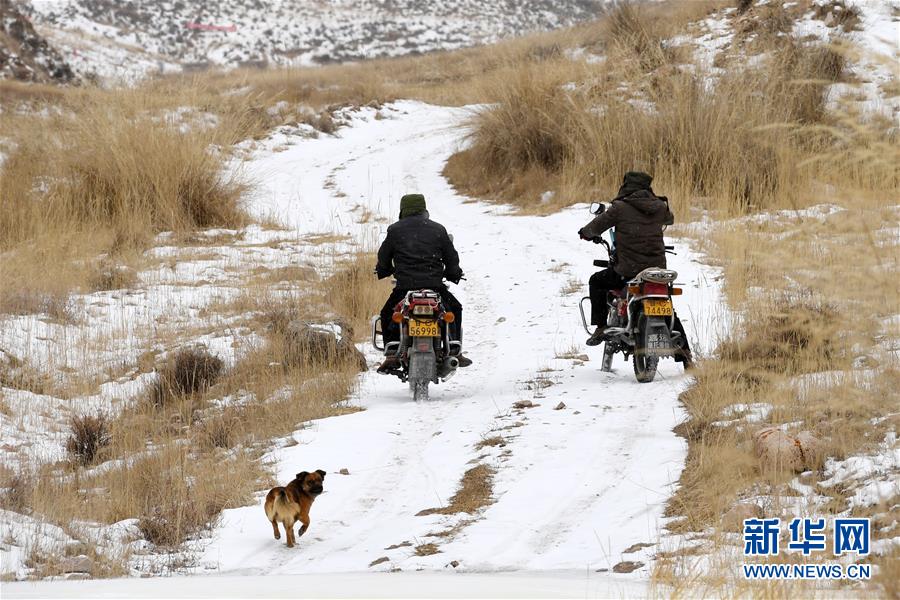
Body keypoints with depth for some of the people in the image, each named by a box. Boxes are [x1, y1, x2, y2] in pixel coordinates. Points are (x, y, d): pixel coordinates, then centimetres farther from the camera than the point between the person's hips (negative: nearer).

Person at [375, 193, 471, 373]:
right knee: (455, 309, 25)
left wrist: (383, 271, 31)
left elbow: (383, 257, 9)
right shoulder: (437, 230, 6)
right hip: (434, 285, 1)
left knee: (387, 314, 21)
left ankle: (392, 355, 5)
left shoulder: (395, 230, 3)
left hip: (404, 286, -1)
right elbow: (452, 257, 11)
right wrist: (453, 274, 31)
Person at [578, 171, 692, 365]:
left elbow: (597, 225, -2)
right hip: (658, 268, 4)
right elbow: (669, 219, 27)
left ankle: (600, 328, 13)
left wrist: (585, 232, 21)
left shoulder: (620, 207, -9)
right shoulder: (658, 207, 5)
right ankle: (684, 352, 13)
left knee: (596, 282, 21)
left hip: (628, 271, -4)